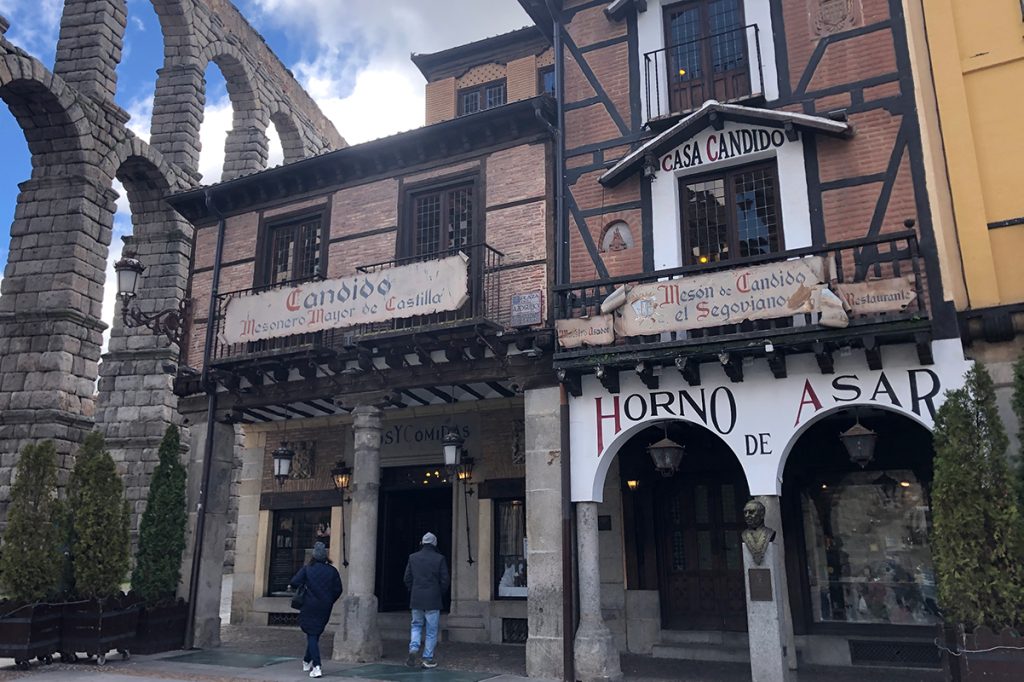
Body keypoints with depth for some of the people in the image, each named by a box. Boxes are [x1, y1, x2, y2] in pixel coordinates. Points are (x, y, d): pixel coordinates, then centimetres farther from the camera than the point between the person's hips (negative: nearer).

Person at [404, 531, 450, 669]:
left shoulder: (413, 557, 1)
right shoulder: (439, 559, -6)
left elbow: (407, 579, 3)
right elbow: (445, 580, -5)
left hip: (416, 600, 2)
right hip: (433, 600, -2)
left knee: (416, 625, 17)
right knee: (431, 630, 7)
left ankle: (413, 649, -4)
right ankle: (428, 659, 9)